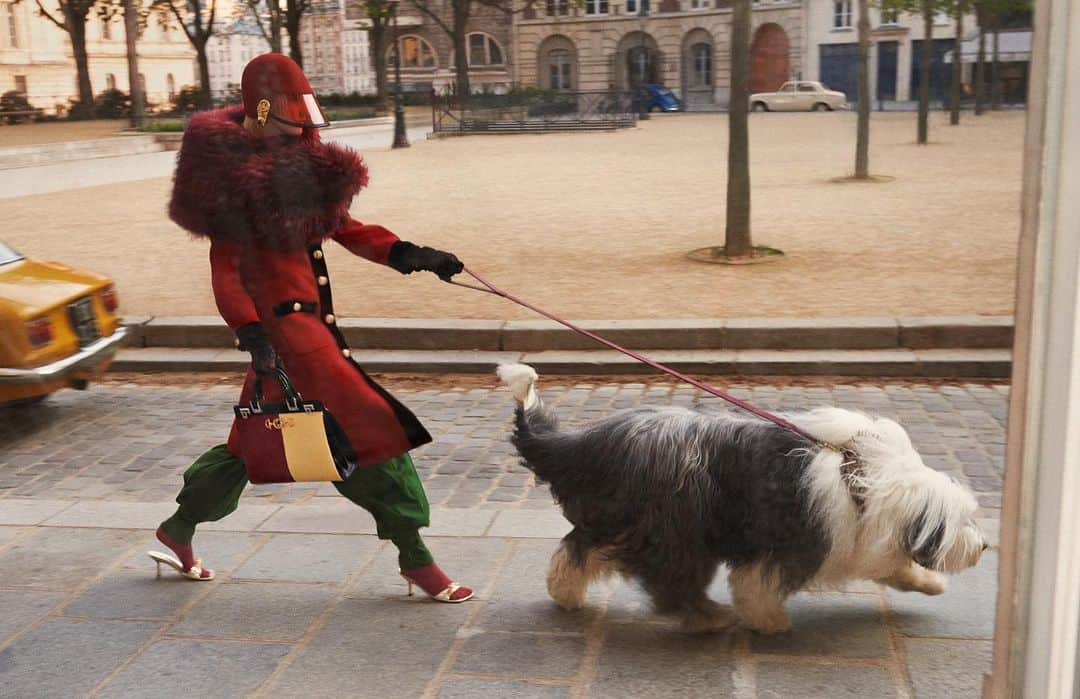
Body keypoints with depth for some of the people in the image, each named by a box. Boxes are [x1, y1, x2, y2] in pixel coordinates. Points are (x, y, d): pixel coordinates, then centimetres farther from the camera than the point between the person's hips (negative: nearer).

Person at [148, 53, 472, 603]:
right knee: (372, 426, -10)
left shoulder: (297, 157, 12)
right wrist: (250, 332, -23)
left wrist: (404, 254, 2)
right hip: (282, 316, -9)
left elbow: (339, 224, 14)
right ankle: (414, 559, -1)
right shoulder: (237, 174, -12)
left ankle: (178, 530, 35)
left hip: (310, 316, 9)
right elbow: (226, 267, -13)